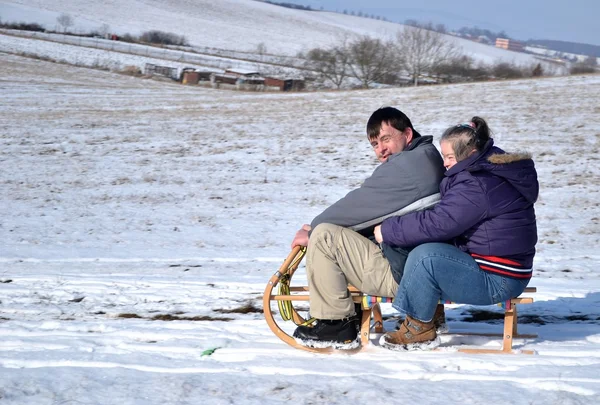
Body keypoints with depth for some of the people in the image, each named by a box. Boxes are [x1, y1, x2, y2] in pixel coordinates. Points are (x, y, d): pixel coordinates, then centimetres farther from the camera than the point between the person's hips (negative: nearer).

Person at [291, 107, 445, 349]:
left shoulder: (408, 164, -17)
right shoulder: (428, 160, 16)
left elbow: (358, 205, -14)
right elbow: (372, 212, 14)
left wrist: (313, 231, 0)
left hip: (400, 274, -11)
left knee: (324, 236, -15)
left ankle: (335, 325, -7)